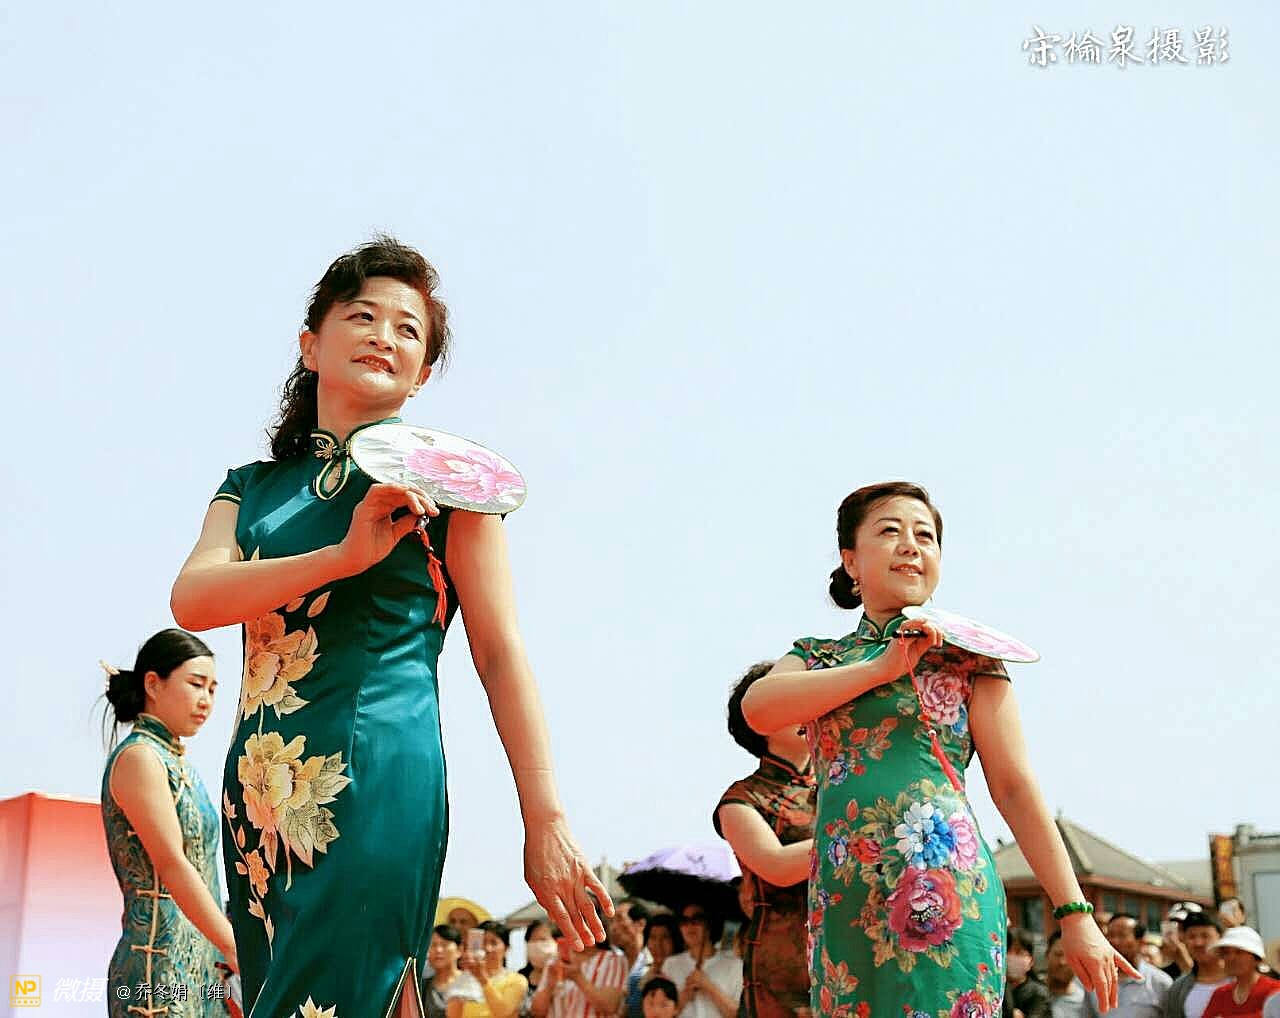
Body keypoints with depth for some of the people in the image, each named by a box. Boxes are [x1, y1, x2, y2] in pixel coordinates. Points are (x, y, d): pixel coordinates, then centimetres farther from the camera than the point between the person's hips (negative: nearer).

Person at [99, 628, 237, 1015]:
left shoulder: (177, 759, 15)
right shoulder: (138, 756, -11)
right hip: (161, 963, -8)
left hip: (197, 958, 8)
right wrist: (235, 949, -21)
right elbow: (171, 865, -18)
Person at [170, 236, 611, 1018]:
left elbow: (500, 651, -1)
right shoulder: (255, 484, 15)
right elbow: (192, 599, -3)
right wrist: (345, 555, -18)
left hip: (374, 782, -4)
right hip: (260, 790, 5)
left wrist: (546, 821, -7)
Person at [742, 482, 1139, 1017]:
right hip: (840, 898, 3)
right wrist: (881, 668, -10)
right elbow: (758, 708, -7)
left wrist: (1075, 914, -2)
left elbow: (1015, 788, 3)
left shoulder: (964, 652, 8)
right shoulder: (816, 656, 15)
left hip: (942, 886, -3)